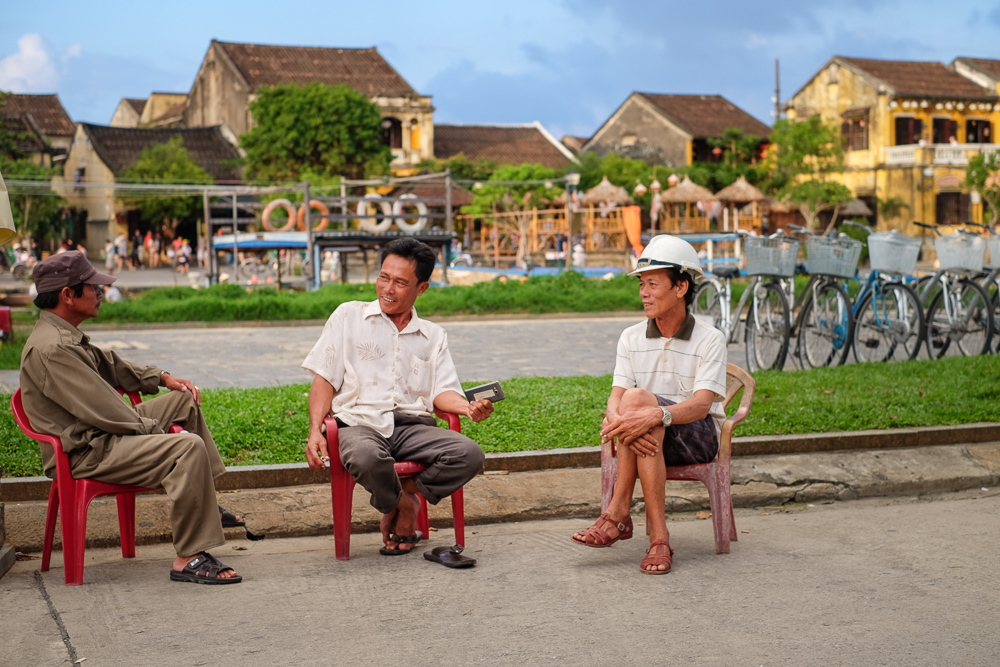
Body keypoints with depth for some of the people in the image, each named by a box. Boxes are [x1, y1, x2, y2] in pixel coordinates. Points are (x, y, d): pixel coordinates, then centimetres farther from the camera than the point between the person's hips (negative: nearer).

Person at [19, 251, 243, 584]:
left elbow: (108, 364, 30)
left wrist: (162, 378, 21)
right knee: (189, 447, -29)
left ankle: (203, 503, 26)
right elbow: (102, 411, -25)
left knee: (184, 398, 22)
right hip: (86, 453, -12)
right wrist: (156, 430, -15)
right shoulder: (49, 348, -23)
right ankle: (189, 559, -27)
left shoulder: (66, 335, 12)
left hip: (106, 430, 12)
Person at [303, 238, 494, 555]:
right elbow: (325, 378, 8)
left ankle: (405, 495, -6)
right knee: (367, 458, -39)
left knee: (469, 454, -27)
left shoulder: (433, 336, 20)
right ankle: (403, 505, -7)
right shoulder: (349, 316, 14)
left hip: (412, 426, 2)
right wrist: (315, 431, -8)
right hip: (359, 422, -2)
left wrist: (469, 407, -15)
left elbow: (443, 392, 9)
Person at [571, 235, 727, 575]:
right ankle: (658, 538, -36)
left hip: (698, 437, -3)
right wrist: (616, 418, -31)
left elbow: (701, 404, -20)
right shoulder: (632, 338, 7)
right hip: (653, 439, 3)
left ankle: (618, 514, -29)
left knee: (637, 399, -32)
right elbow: (616, 396, -5)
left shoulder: (709, 340, -6)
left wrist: (657, 415, -40)